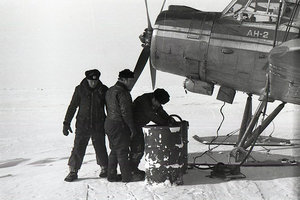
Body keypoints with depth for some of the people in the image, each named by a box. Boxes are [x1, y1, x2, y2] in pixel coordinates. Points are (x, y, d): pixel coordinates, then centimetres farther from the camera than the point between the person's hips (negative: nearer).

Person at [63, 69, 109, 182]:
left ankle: (104, 168, 26)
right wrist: (66, 123, 2)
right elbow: (72, 107, 4)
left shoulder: (103, 90, 0)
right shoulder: (80, 90, -2)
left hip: (98, 126, 0)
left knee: (100, 148, 6)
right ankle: (73, 171, 7)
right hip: (82, 125, 0)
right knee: (78, 148, -4)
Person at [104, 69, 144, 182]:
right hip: (119, 125, -9)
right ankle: (127, 176, 3)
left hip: (109, 123, 9)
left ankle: (111, 175, 19)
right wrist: (132, 127, -13)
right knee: (122, 151, -3)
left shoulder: (110, 91, 14)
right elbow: (125, 112, -20)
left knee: (114, 150, 15)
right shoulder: (122, 92, -17)